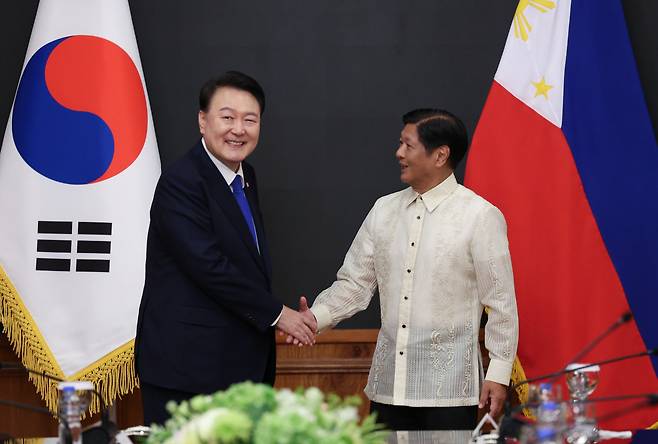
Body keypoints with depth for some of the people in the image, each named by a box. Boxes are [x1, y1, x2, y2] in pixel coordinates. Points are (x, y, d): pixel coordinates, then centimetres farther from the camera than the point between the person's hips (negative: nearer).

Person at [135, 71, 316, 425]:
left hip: (238, 362, 8)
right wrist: (276, 313, -12)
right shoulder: (180, 182, -14)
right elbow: (209, 265, -20)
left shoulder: (244, 177, 14)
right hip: (187, 365, -8)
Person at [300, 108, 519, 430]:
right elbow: (355, 282, 10)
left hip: (448, 386, -4)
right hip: (388, 381, 5)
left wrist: (498, 372, -6)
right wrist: (317, 316, -6)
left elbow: (501, 301, -4)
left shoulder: (481, 216, -6)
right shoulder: (384, 210, 8)